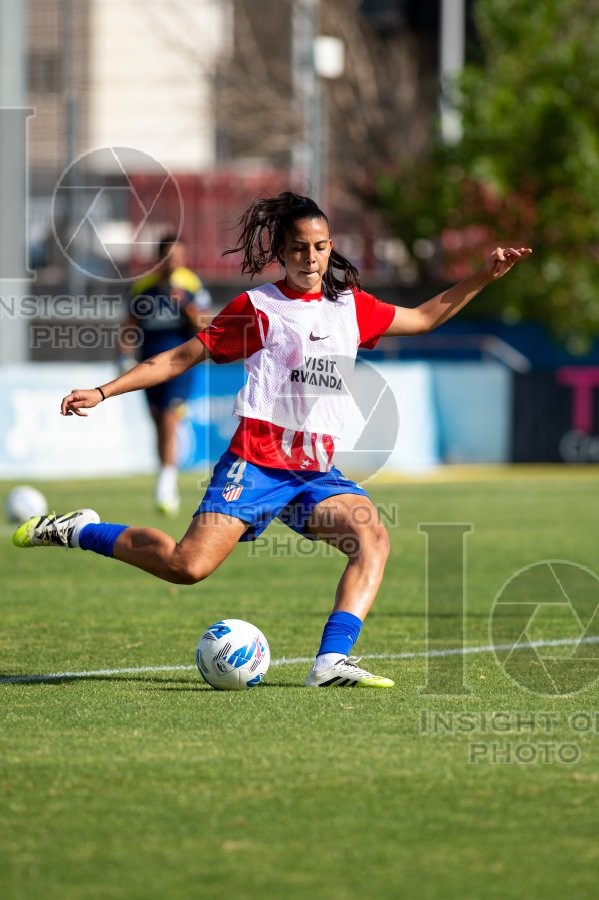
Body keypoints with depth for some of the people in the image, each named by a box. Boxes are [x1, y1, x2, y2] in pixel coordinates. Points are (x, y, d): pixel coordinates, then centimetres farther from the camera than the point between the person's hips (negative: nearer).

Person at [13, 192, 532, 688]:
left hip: (316, 471, 5)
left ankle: (332, 661, -30)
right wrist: (102, 393, 1)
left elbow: (423, 318, 29)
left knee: (373, 539, -22)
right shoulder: (256, 308, 4)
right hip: (255, 462, -5)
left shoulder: (351, 306, 17)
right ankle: (81, 531, 4)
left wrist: (485, 277, 20)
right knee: (189, 566, -19)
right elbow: (184, 356, 6)